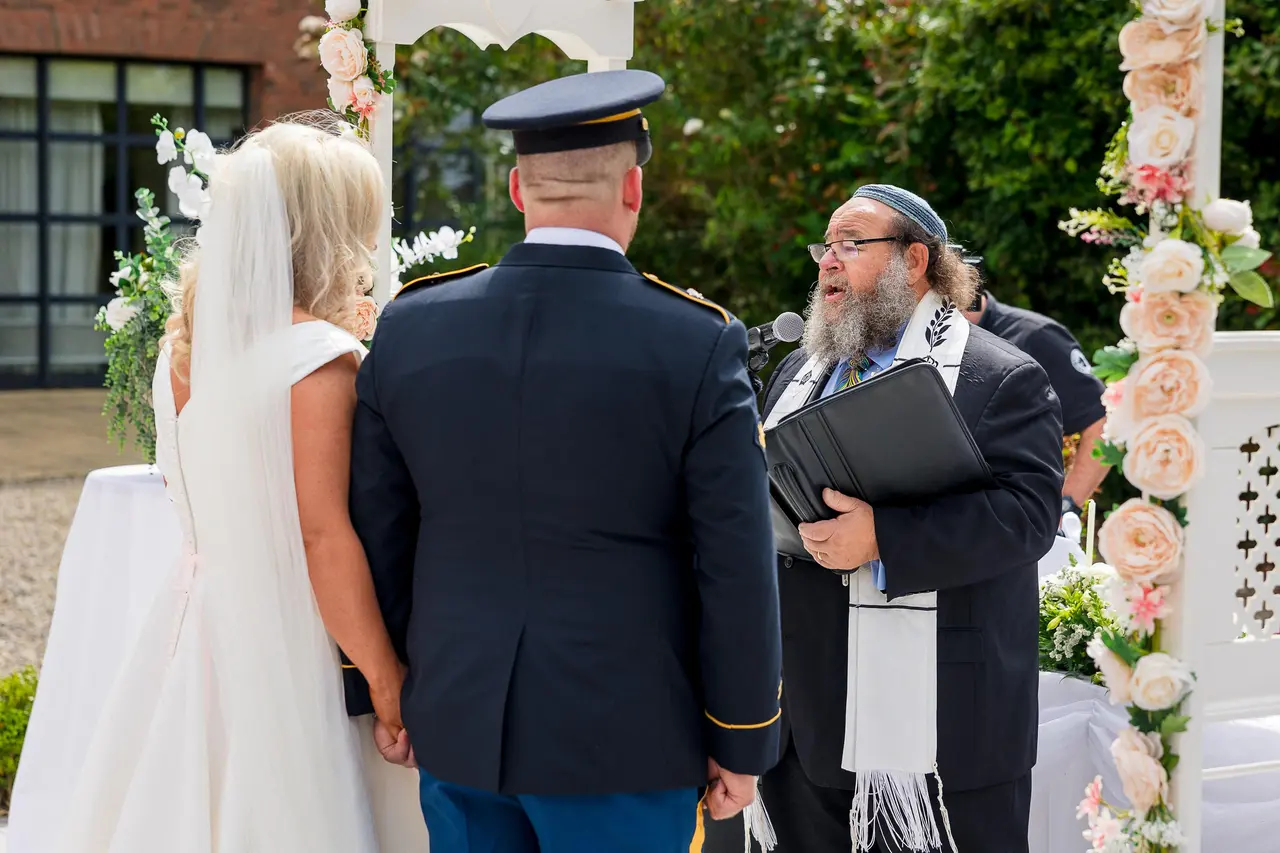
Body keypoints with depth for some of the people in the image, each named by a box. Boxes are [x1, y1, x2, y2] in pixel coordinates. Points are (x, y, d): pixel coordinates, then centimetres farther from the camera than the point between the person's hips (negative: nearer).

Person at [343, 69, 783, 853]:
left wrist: (381, 694, 15)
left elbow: (375, 538, 5)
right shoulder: (698, 346, -11)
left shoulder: (410, 328, -1)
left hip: (456, 729, 3)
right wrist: (742, 744, 1)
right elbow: (738, 572, -9)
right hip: (624, 743, -3)